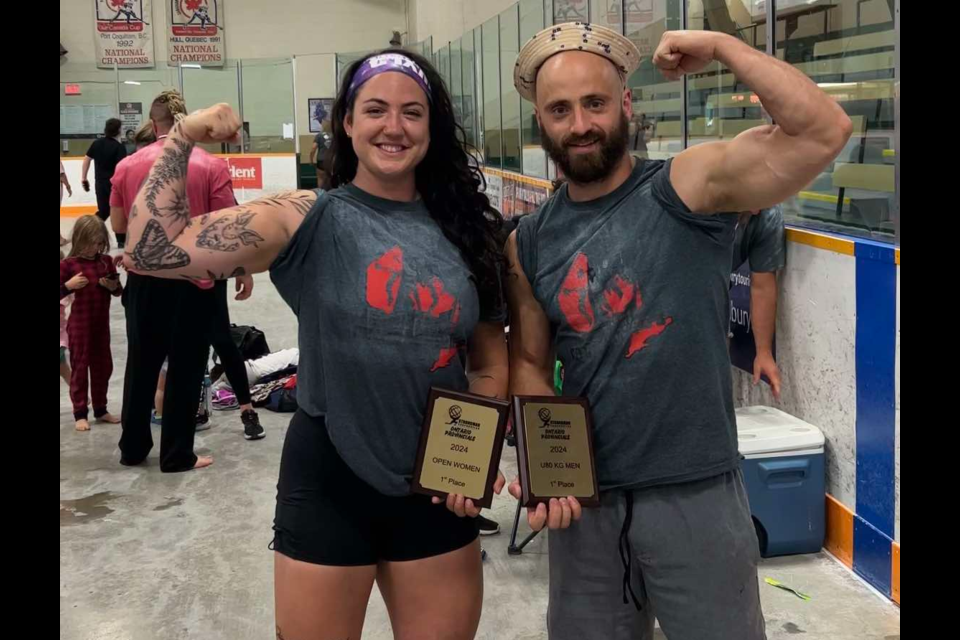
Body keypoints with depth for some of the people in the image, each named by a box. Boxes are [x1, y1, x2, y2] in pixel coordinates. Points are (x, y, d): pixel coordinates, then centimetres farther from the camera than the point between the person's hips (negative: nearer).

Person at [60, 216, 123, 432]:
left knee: (103, 367, 11)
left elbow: (119, 291, 11)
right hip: (79, 325, -4)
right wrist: (68, 285, -24)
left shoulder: (106, 261, 3)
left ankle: (100, 410, 24)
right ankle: (80, 414, 9)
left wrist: (113, 286, -10)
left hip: (101, 324, 5)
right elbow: (61, 293, -8)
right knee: (80, 367, 3)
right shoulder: (68, 264, -9)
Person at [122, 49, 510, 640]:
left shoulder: (463, 228, 2)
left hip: (437, 488, 3)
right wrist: (182, 140, -20)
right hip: (329, 482, -3)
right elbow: (152, 252, -15)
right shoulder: (305, 221, -7)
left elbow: (491, 360, 9)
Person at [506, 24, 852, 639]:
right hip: (584, 500, 4)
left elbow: (824, 132, -23)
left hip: (696, 496, -3)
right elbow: (531, 362, 10)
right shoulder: (530, 243, 3)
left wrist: (720, 46, -18)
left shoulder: (689, 186, -10)